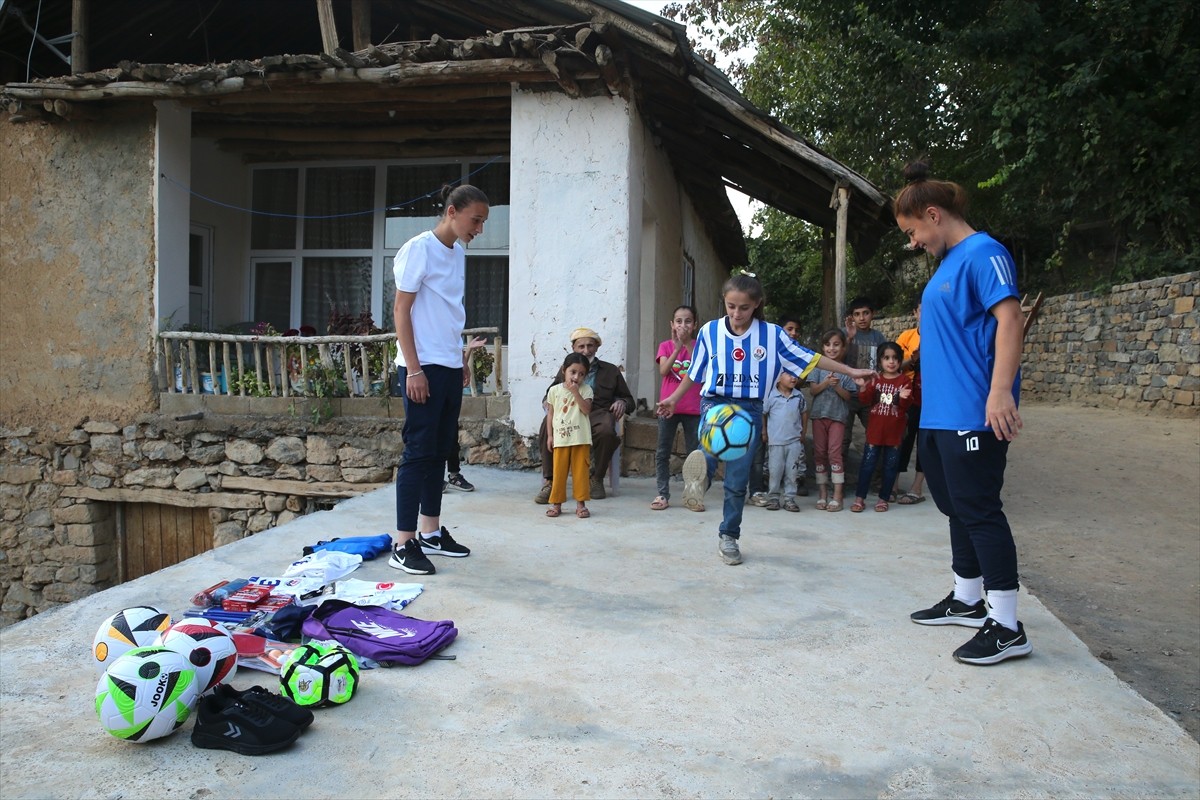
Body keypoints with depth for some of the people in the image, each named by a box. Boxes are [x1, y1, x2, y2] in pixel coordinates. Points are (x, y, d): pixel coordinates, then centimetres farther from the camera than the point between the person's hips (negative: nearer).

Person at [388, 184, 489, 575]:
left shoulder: (458, 253, 14)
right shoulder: (419, 249, -10)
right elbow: (401, 311, -12)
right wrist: (413, 369, -17)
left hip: (450, 368, 8)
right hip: (423, 367, -8)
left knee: (440, 450, 12)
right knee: (418, 451, -6)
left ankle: (430, 532, 22)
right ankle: (404, 544, 0)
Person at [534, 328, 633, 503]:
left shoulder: (611, 371, 23)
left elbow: (628, 399, 25)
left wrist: (622, 403, 0)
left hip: (598, 413, -1)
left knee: (606, 431, -38)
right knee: (548, 425, -34)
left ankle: (597, 479, -13)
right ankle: (549, 482, -26)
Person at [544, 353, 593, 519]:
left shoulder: (585, 389, 2)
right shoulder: (555, 390, 5)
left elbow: (587, 409, -12)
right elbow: (550, 414, 9)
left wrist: (575, 392, -16)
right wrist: (550, 435, 5)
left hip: (580, 438, -1)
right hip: (560, 438, 1)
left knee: (580, 471, 2)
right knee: (559, 471, 5)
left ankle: (581, 503, 10)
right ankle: (556, 503, 13)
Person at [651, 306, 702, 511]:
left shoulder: (698, 345, 4)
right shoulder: (666, 346, 3)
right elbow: (663, 370, -13)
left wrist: (688, 344, -18)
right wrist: (677, 348, -23)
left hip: (693, 409, 0)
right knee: (662, 453, 1)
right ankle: (663, 495, 7)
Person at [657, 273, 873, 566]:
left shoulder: (772, 334, -1)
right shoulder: (709, 331, -1)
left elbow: (808, 357, 3)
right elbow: (695, 373, 12)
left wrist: (851, 371, 3)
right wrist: (674, 398, 12)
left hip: (750, 410, 0)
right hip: (715, 403, 0)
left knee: (737, 481, 3)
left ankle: (728, 536, 20)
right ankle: (700, 474, -58)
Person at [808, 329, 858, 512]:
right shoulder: (818, 366, 5)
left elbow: (848, 396, -1)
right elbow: (813, 390, -2)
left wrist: (837, 386, -19)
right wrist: (826, 383, -20)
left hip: (838, 416, -2)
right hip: (819, 414, 2)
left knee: (835, 452, -7)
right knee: (819, 452, 5)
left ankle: (837, 496, -4)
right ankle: (822, 494, 14)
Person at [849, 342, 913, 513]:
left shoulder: (904, 381, -1)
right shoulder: (875, 379, 4)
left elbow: (907, 405, -6)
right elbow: (865, 401, -2)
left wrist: (903, 398, -28)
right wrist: (864, 387, -21)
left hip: (895, 432, -1)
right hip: (875, 430, 1)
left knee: (890, 466, 7)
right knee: (867, 464, 3)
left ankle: (883, 498, 18)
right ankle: (860, 498, 9)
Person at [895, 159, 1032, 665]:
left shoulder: (982, 253, -11)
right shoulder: (947, 263, 17)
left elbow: (1010, 320, -21)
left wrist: (1000, 391, -28)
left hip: (972, 413, -10)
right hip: (938, 412, 10)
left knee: (979, 509, -6)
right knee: (957, 507, 17)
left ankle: (1006, 627, 3)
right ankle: (966, 600, 30)